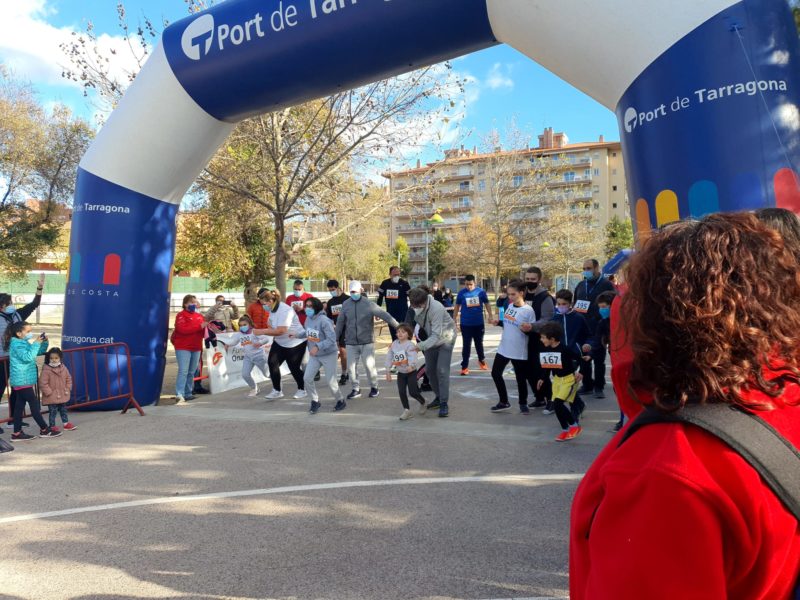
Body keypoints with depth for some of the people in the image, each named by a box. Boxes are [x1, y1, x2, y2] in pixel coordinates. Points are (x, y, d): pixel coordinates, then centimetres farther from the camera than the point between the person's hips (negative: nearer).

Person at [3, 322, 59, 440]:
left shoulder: (25, 343, 14)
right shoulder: (17, 344, -15)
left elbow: (40, 352, 21)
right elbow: (28, 357, -27)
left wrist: (44, 342, 4)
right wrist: (36, 343, -24)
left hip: (22, 381, 10)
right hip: (23, 381, -10)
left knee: (19, 406, 10)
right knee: (34, 405, -3)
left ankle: (17, 433, 13)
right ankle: (44, 430, 3)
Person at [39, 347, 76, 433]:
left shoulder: (63, 368, 1)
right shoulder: (46, 370, -17)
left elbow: (68, 378, 12)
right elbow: (43, 383, -17)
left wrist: (68, 389, 4)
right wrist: (49, 392, -16)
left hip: (63, 396, 6)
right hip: (52, 397, -6)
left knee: (63, 410, 18)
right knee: (53, 412, 0)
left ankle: (66, 423, 29)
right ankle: (52, 426, 13)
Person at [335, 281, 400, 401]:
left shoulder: (369, 304, -9)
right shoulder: (345, 304, 1)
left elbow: (384, 315, -13)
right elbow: (340, 322, 9)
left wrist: (398, 326, -19)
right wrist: (335, 339, 13)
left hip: (367, 342, -3)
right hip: (351, 342, 3)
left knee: (369, 365, -2)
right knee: (351, 366, 4)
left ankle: (374, 387, 19)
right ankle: (356, 389, 20)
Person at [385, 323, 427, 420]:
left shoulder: (410, 345, -18)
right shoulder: (394, 344, 1)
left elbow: (412, 356, -33)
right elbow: (389, 358, 6)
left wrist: (411, 365, -51)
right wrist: (388, 371, 5)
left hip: (411, 372, -5)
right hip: (400, 373, 5)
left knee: (412, 392, -5)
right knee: (401, 392, 0)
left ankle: (423, 402, 26)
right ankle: (407, 410, 14)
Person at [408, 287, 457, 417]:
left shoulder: (436, 309, -36)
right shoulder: (414, 307, -17)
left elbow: (436, 335, -38)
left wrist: (421, 345, -48)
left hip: (445, 337, -6)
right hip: (430, 338, 7)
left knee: (442, 370, -15)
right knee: (429, 369, 9)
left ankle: (444, 403, -9)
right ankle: (438, 397, 25)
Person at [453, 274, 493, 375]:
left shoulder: (481, 291, -5)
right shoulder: (461, 293, -5)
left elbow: (487, 304, 5)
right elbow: (457, 307, 4)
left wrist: (490, 316, -4)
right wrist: (454, 320, 3)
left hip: (479, 323, 1)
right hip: (465, 324, -1)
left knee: (479, 343, 17)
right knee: (466, 345, 2)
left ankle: (482, 360, 40)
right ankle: (464, 367, 8)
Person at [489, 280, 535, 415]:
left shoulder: (528, 310, -17)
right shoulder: (510, 306, 3)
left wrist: (527, 330, -33)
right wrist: (499, 322, 0)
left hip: (519, 351, -7)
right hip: (503, 348, 7)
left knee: (521, 378, 7)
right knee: (496, 373, 10)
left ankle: (523, 404, 28)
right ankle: (503, 402, 25)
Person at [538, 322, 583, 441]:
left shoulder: (564, 349, -23)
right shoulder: (545, 349, -4)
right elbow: (546, 365, 12)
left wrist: (580, 373, -12)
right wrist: (543, 378, 12)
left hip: (569, 379, -7)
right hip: (557, 379, 7)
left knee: (558, 403, -18)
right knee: (557, 405, 4)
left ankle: (574, 425, 1)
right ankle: (565, 429, 20)